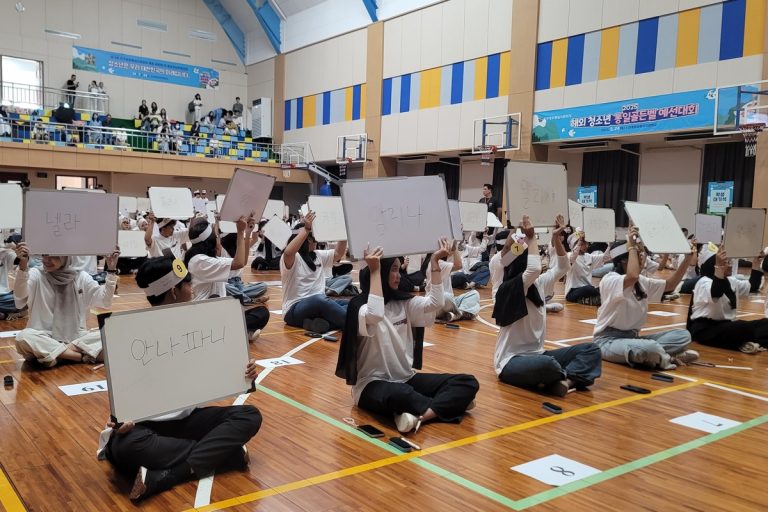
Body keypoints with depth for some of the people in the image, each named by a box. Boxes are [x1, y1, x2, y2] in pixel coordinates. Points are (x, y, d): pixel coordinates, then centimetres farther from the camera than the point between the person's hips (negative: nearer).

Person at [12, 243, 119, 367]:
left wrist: (111, 270, -12)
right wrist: (23, 266, -34)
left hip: (76, 337, 1)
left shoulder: (81, 277, 6)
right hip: (44, 338, -1)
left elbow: (104, 301, -3)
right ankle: (83, 356, -29)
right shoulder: (35, 275, 0)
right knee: (23, 337, -35)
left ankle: (56, 354, -23)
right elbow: (20, 300, -19)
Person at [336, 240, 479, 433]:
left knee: (468, 383, -13)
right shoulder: (360, 306, -10)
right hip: (372, 385, -7)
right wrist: (374, 271, -28)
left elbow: (434, 302, -3)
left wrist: (435, 262, -4)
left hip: (406, 379, 7)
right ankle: (448, 404, -20)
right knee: (401, 395, -45)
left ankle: (419, 415, -32)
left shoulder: (403, 303, 10)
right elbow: (375, 316, -33)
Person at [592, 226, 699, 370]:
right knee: (650, 348, -38)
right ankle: (665, 357, -7)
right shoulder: (610, 280, -16)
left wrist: (688, 258, 8)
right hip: (609, 340, -9)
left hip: (632, 337, 9)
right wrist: (632, 246, -26)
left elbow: (670, 284, 18)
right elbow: (633, 277, -36)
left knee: (683, 335, -4)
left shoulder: (642, 282, 11)